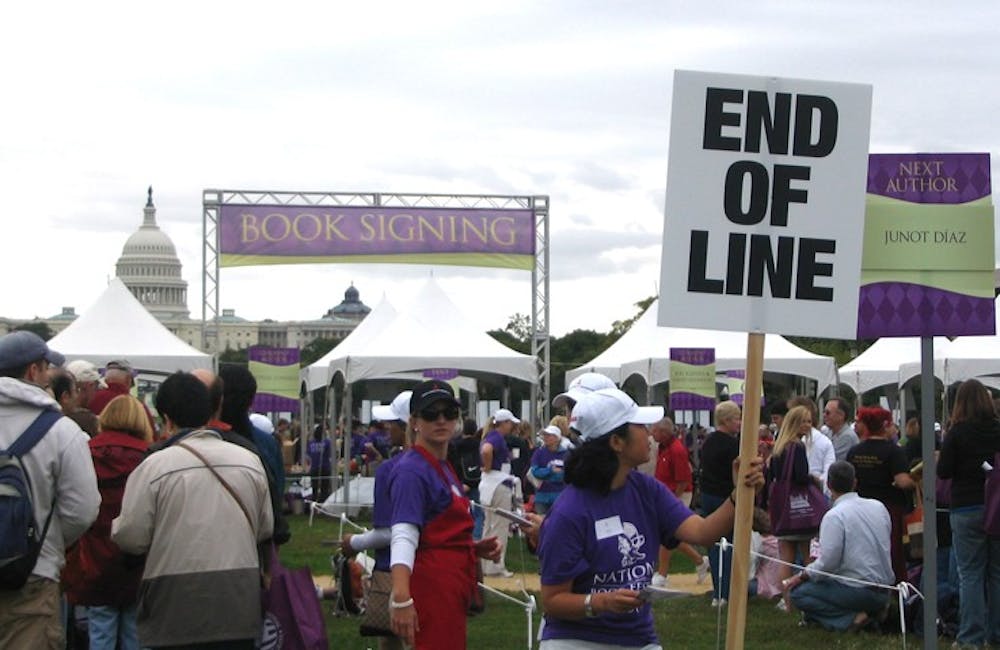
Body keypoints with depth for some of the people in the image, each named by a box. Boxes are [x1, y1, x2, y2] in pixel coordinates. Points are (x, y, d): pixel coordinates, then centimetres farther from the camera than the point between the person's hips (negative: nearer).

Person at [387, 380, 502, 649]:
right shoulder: (412, 470, -12)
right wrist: (401, 599, -36)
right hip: (432, 586, -10)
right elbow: (403, 536, -25)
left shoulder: (445, 468, 17)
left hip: (453, 589, 10)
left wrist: (476, 549, 10)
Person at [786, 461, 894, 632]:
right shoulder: (879, 507, 6)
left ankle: (850, 618, -12)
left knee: (798, 593, 1)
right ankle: (872, 611, 6)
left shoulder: (834, 516, -14)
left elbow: (827, 563, -19)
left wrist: (801, 577, -1)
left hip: (858, 591, -7)